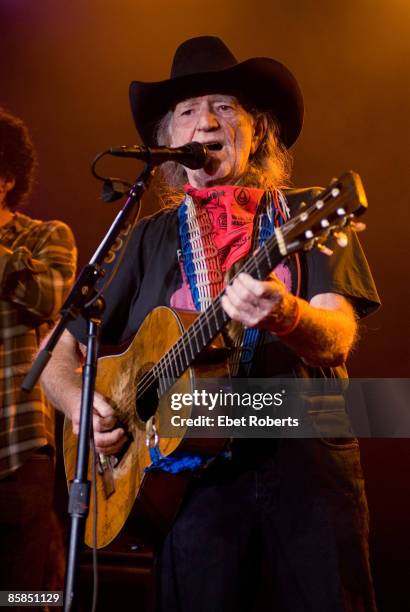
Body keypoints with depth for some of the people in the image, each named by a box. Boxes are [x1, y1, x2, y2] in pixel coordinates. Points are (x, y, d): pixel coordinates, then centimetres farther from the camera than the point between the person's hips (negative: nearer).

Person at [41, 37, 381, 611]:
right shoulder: (152, 237, 13)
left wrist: (286, 316, -30)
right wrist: (80, 403, -5)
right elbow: (60, 349, 17)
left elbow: (337, 339, -8)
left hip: (309, 457, -1)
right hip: (193, 467, 1)